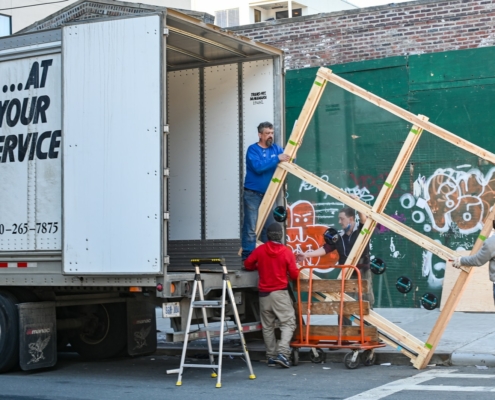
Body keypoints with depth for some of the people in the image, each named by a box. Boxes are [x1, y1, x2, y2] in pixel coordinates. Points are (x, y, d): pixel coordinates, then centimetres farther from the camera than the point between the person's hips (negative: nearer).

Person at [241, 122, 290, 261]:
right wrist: (277, 159, -26)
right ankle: (248, 258, -6)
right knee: (251, 228, -8)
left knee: (269, 227, 11)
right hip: (253, 195, -6)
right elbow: (258, 167, -24)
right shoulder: (252, 149, -9)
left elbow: (288, 160, 7)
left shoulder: (276, 148, 7)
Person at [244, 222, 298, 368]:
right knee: (288, 323, 1)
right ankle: (282, 353, -16)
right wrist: (296, 270, 17)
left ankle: (271, 356, 12)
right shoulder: (287, 252, -7)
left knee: (267, 326, 12)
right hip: (280, 293, -3)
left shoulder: (260, 250, -1)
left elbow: (247, 264, 8)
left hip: (264, 294, 3)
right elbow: (294, 275, -6)